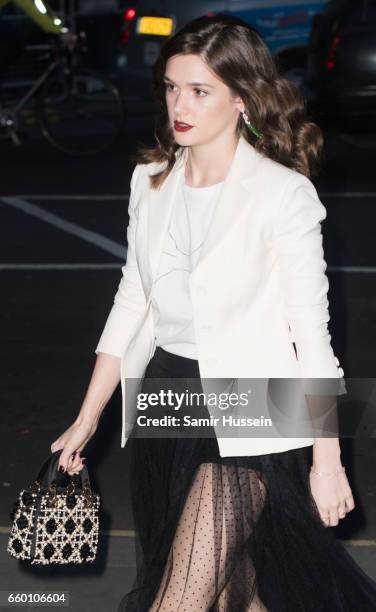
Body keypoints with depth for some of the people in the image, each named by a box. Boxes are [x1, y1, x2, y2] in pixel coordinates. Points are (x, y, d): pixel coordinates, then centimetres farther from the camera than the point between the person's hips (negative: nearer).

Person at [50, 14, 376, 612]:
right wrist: (87, 419, 11)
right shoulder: (150, 181, 4)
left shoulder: (284, 193, -13)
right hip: (163, 399, 6)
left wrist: (328, 460, -11)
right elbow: (132, 299, 11)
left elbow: (312, 331, -11)